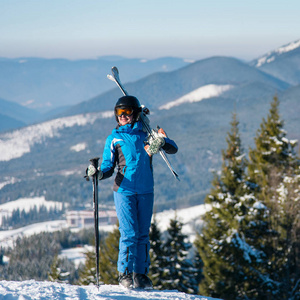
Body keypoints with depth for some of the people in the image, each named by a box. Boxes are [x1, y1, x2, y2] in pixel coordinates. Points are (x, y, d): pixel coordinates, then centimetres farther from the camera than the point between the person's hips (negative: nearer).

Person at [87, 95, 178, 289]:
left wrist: (161, 142, -14)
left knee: (143, 234, 6)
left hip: (146, 191, 2)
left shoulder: (146, 134, 10)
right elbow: (108, 168, 5)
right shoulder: (114, 138, 8)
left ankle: (141, 273, 13)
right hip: (124, 190, -2)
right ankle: (125, 273, 0)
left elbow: (173, 149, 6)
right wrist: (98, 173, -16)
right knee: (130, 233, -9)